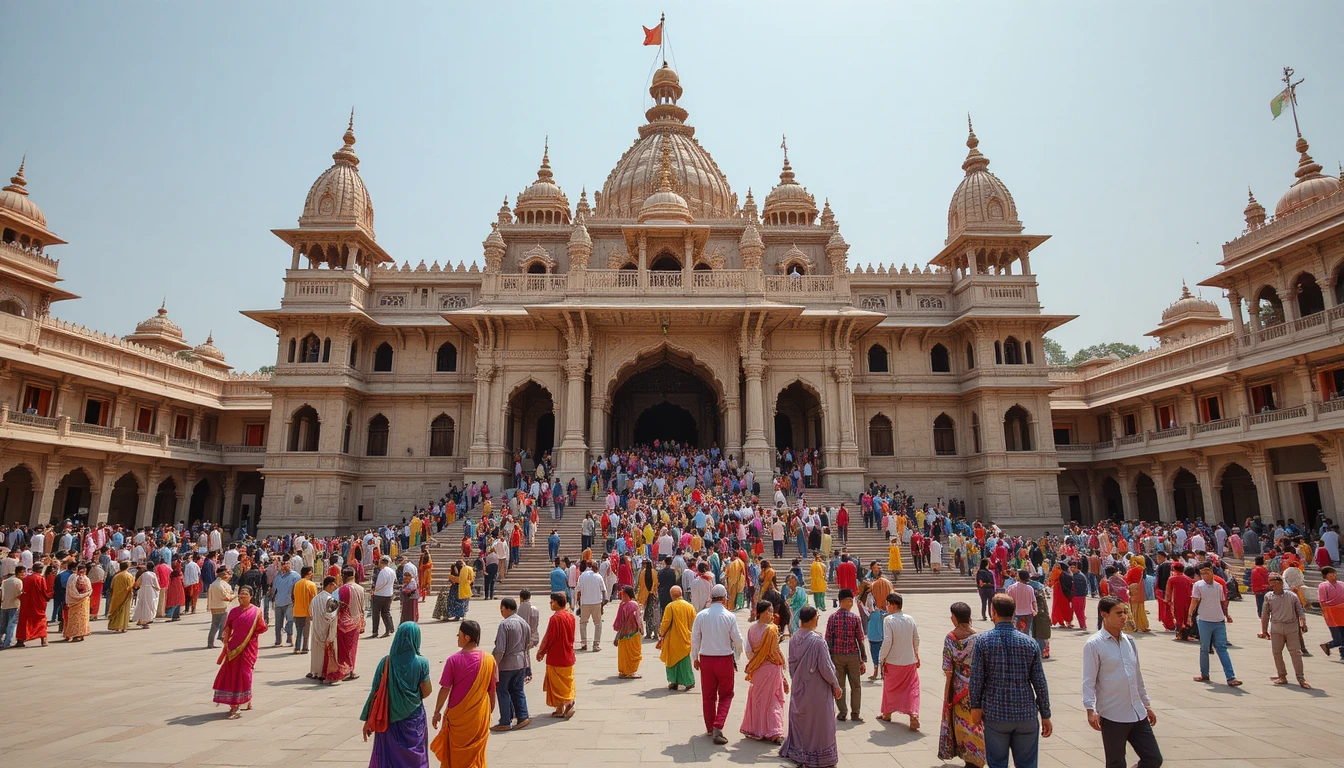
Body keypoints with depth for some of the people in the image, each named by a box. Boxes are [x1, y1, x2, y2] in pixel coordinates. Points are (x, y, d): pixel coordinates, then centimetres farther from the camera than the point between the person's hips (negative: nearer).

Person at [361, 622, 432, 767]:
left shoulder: (386, 662, -11)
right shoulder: (421, 663, -13)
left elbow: (375, 692, -8)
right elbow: (426, 691, -9)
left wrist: (368, 720, 0)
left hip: (389, 719, 1)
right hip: (414, 719, -1)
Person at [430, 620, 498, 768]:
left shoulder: (454, 660, -16)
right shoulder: (489, 659, -9)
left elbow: (445, 689, -12)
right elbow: (492, 690, 0)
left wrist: (437, 712, 1)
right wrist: (490, 711, 14)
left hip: (458, 714, -2)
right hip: (480, 715, 2)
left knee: (456, 753, 18)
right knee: (476, 753, 18)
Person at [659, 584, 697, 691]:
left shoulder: (670, 606, -13)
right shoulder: (689, 606, 0)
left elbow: (666, 622, -11)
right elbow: (694, 623, 5)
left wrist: (662, 634, 3)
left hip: (673, 639, -3)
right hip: (686, 639, 3)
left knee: (672, 659, 11)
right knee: (684, 660, 13)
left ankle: (673, 682, 11)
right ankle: (689, 681, 9)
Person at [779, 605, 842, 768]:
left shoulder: (794, 639, -5)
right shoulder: (817, 641, -23)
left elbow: (791, 663, 5)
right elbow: (825, 667, -17)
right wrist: (835, 685, -3)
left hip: (799, 687, 5)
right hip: (816, 689, -5)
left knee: (799, 720, 19)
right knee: (817, 722, 10)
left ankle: (796, 752, 30)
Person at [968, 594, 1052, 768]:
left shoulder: (982, 641, -10)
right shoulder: (1029, 643, -4)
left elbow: (976, 679, -9)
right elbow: (1040, 683, -1)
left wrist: (975, 707, 4)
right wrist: (1045, 716, 9)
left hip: (995, 715, -2)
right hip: (1026, 714, 2)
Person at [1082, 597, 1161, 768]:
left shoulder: (1129, 641, 9)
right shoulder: (1094, 644, -12)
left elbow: (1137, 676, 19)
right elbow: (1088, 681, -14)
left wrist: (1147, 705, 21)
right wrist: (1091, 710, -23)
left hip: (1138, 714, 6)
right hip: (1112, 716, -6)